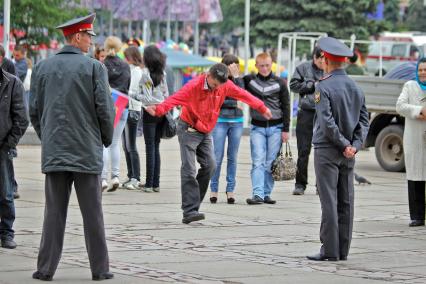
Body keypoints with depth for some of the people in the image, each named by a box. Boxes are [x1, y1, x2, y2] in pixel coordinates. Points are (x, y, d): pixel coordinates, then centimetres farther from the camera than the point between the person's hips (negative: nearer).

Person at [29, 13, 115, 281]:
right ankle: (100, 269, 8)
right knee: (93, 213, 4)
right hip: (88, 151, -3)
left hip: (54, 151, 3)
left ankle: (46, 268, 3)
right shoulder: (94, 67, -6)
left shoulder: (43, 67, 5)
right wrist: (106, 139, 9)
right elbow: (105, 109, -8)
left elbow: (35, 111, 7)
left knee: (54, 212, 6)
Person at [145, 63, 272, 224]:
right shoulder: (194, 86, -23)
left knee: (209, 165, -7)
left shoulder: (225, 86, -5)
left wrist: (262, 108, 19)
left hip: (206, 132, 6)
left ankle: (192, 203, 4)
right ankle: (189, 211, -17)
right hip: (189, 130, -6)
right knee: (189, 170, -12)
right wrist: (159, 109, -56)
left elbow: (243, 95, 10)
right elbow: (176, 98, -38)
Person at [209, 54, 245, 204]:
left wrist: (236, 76, -11)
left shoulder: (239, 80, 8)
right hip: (220, 120, -3)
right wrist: (234, 104, -7)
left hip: (237, 121, 3)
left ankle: (230, 190, 8)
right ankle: (214, 189, 5)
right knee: (217, 157, -4)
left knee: (233, 157, 4)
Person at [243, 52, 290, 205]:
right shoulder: (249, 80, 4)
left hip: (276, 127, 0)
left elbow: (286, 107, 5)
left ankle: (266, 194, 6)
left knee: (271, 163, 0)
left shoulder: (279, 83, 4)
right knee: (258, 162, -9)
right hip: (257, 127, 0)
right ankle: (257, 194, -14)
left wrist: (286, 129, 0)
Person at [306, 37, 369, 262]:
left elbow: (326, 122, -18)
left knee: (329, 201, -5)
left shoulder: (324, 87, -10)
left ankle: (330, 249, -6)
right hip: (349, 154, 6)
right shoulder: (356, 88, 10)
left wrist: (344, 145, -12)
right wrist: (355, 145, -1)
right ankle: (343, 250, 10)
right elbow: (364, 121, 7)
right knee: (345, 202, 7)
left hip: (327, 150, -6)